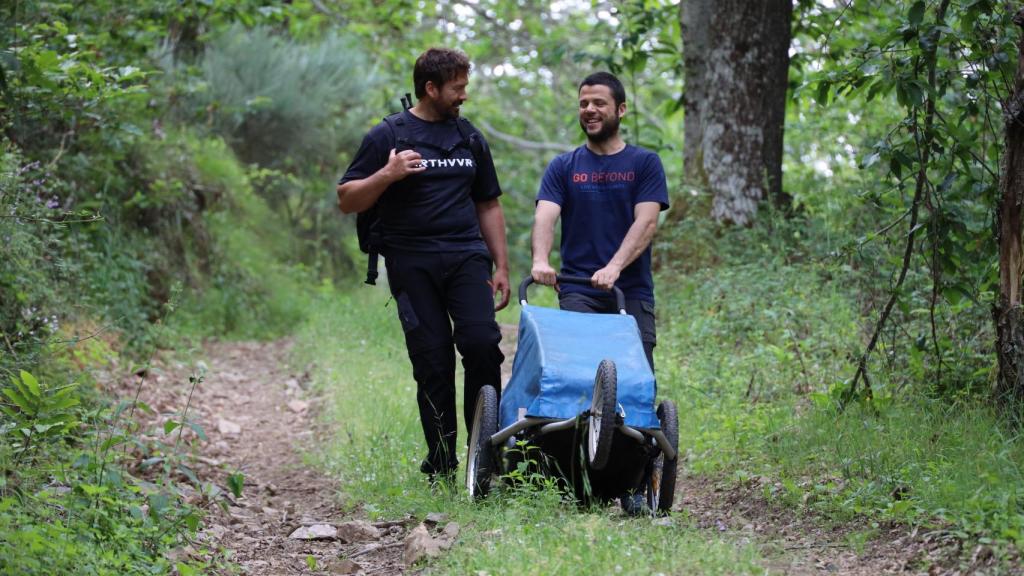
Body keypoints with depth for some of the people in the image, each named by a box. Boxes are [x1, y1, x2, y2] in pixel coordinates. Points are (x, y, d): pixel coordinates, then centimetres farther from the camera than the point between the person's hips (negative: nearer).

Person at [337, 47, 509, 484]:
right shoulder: (388, 136, 4)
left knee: (482, 343, -17)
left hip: (466, 256, 3)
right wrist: (387, 175, -15)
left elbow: (488, 205, 23)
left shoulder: (469, 138, 18)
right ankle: (441, 467, 3)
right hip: (412, 264, -2)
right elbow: (347, 200, 2)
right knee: (433, 362, -4)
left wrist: (502, 267, 16)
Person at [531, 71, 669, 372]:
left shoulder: (645, 163, 6)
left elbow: (646, 222, -6)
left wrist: (614, 267, -22)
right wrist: (541, 260, -24)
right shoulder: (563, 166, 11)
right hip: (578, 293, 1)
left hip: (632, 293, -1)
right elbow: (545, 217, -3)